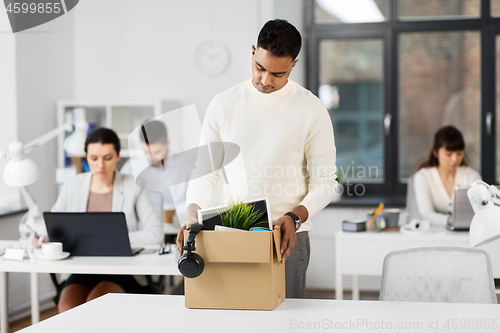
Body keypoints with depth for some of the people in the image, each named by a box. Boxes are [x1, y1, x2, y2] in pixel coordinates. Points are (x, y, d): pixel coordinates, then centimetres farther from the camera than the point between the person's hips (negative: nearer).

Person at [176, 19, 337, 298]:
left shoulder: (311, 110, -1)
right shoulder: (224, 104, 6)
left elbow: (325, 181, -1)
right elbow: (205, 169, 7)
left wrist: (295, 217, -18)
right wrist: (193, 213, -10)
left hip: (286, 236, -2)